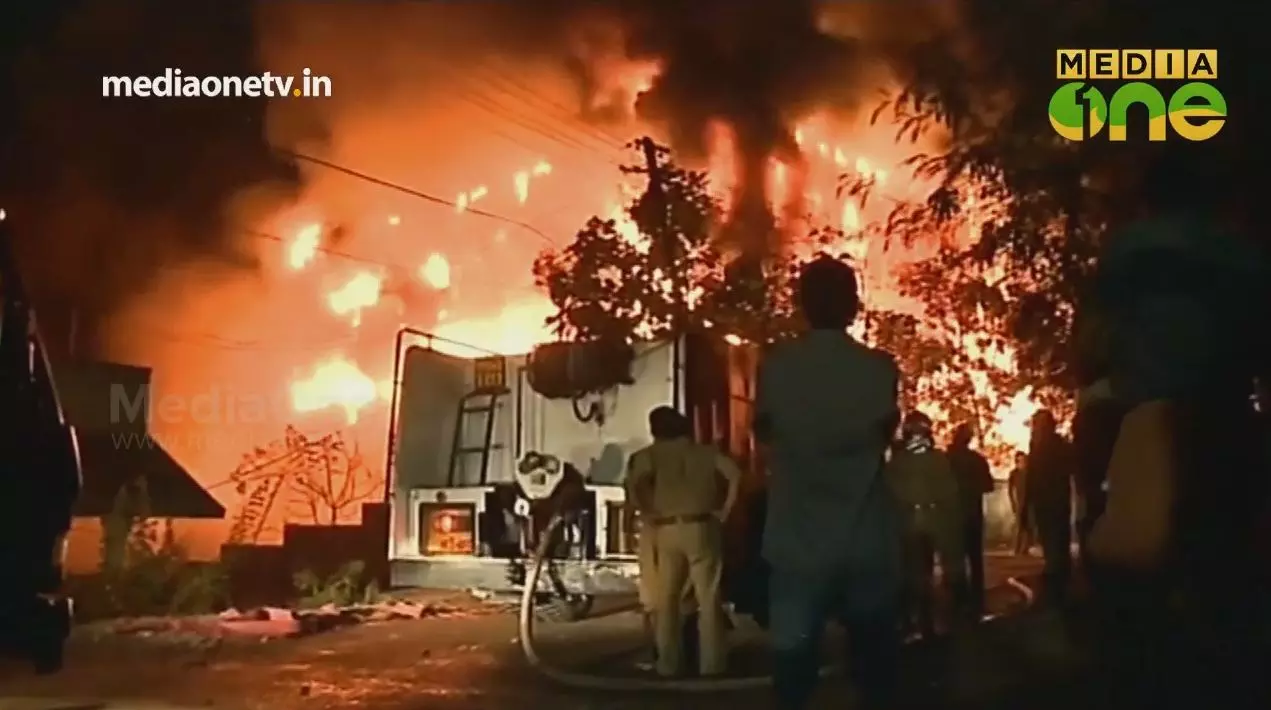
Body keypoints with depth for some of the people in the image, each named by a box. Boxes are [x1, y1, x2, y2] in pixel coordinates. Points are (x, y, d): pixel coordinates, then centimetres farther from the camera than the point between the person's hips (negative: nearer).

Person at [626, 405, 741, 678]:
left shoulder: (652, 454, 5)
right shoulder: (705, 452, 10)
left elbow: (636, 481, -15)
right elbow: (735, 474, -4)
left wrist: (649, 512, -6)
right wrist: (726, 509, 2)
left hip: (668, 530, 0)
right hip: (702, 528, 0)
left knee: (667, 599, 10)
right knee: (708, 599, 6)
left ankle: (668, 665, 11)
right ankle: (711, 665, 5)